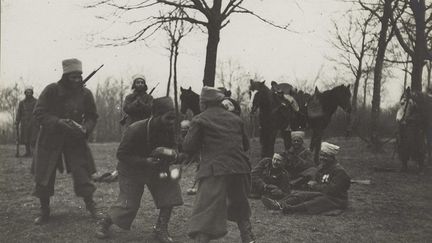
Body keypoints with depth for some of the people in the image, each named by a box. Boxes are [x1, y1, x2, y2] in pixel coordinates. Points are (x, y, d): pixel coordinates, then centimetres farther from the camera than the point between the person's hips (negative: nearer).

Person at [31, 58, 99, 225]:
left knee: (82, 173, -5)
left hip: (75, 140, 1)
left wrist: (85, 128, -16)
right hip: (50, 139, -1)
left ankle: (91, 206, 14)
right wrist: (58, 122, -27)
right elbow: (39, 112, -12)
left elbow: (92, 116, 4)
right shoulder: (52, 90, -13)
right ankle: (44, 212, 23)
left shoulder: (86, 94, -5)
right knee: (44, 178, 4)